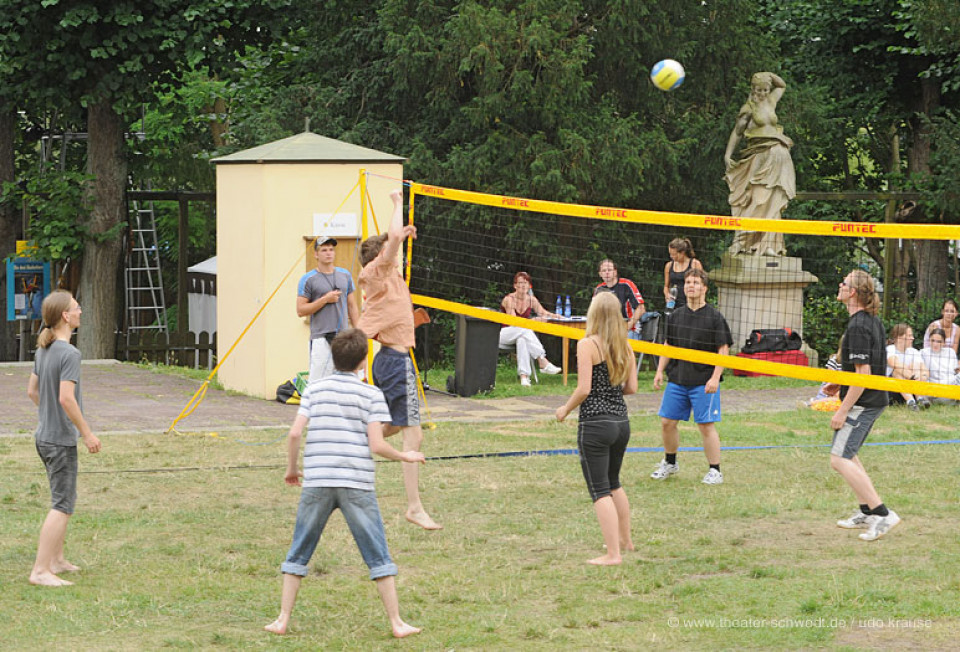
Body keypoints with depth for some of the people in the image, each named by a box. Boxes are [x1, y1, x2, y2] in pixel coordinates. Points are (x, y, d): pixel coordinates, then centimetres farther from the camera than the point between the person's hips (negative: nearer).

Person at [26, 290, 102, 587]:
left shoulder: (43, 350, 8)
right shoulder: (69, 354, -20)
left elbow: (32, 390, 16)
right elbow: (66, 398, -26)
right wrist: (87, 433, -18)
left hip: (45, 436, 9)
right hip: (61, 440, -9)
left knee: (63, 500, 20)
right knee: (62, 505, -7)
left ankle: (57, 560, 27)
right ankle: (41, 570, -9)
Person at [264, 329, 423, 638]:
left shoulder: (314, 389, 7)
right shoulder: (371, 394, 0)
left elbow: (294, 433, 0)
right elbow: (376, 445, -7)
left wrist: (292, 468, 16)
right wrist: (404, 457, 10)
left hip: (316, 483, 2)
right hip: (356, 484, -2)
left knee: (298, 553, 12)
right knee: (377, 555, 4)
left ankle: (283, 620, 11)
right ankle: (397, 623, 5)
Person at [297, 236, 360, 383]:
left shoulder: (345, 275, 13)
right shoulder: (308, 279, -3)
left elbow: (352, 306, 18)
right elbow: (301, 310, -6)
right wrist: (325, 299, -13)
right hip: (321, 338, -5)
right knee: (318, 381, -11)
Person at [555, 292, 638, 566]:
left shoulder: (587, 345, -12)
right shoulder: (624, 346, 6)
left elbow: (584, 389, -16)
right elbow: (632, 387, 7)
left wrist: (565, 409, 0)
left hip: (595, 423, -7)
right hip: (621, 421, 7)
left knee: (600, 491, -2)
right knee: (614, 483, 25)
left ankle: (613, 553, -6)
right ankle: (625, 540, 36)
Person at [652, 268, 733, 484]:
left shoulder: (714, 317, -5)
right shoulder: (676, 316, 9)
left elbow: (723, 349, -7)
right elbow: (668, 346, 19)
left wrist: (715, 378, -15)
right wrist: (660, 371, 10)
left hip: (704, 382, -5)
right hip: (677, 379, 5)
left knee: (706, 425, -4)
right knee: (667, 422, 8)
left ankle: (715, 471, 5)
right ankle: (670, 463, 28)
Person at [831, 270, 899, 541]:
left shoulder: (858, 327, -21)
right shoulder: (874, 321, 10)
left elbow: (863, 374, -24)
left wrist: (843, 411, -22)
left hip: (862, 403, -10)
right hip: (875, 399, 10)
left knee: (839, 460, -13)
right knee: (847, 454, 23)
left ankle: (882, 514, -16)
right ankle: (866, 511, 27)